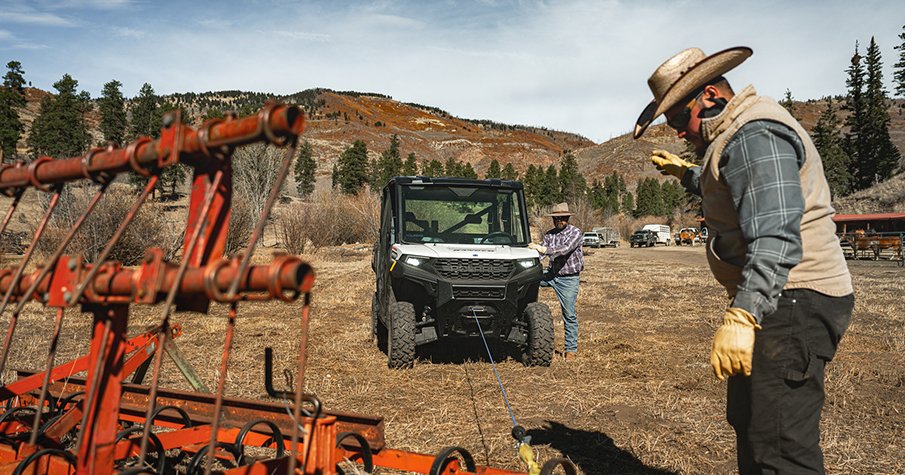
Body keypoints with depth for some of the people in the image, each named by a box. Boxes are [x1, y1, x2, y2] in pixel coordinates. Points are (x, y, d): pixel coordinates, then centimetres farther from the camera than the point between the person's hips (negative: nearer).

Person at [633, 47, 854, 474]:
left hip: (790, 305, -11)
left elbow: (776, 236, -28)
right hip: (777, 300, 11)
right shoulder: (741, 131, 18)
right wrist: (687, 174, 39)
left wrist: (741, 316, -35)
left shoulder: (755, 134, -16)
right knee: (750, 424, 20)